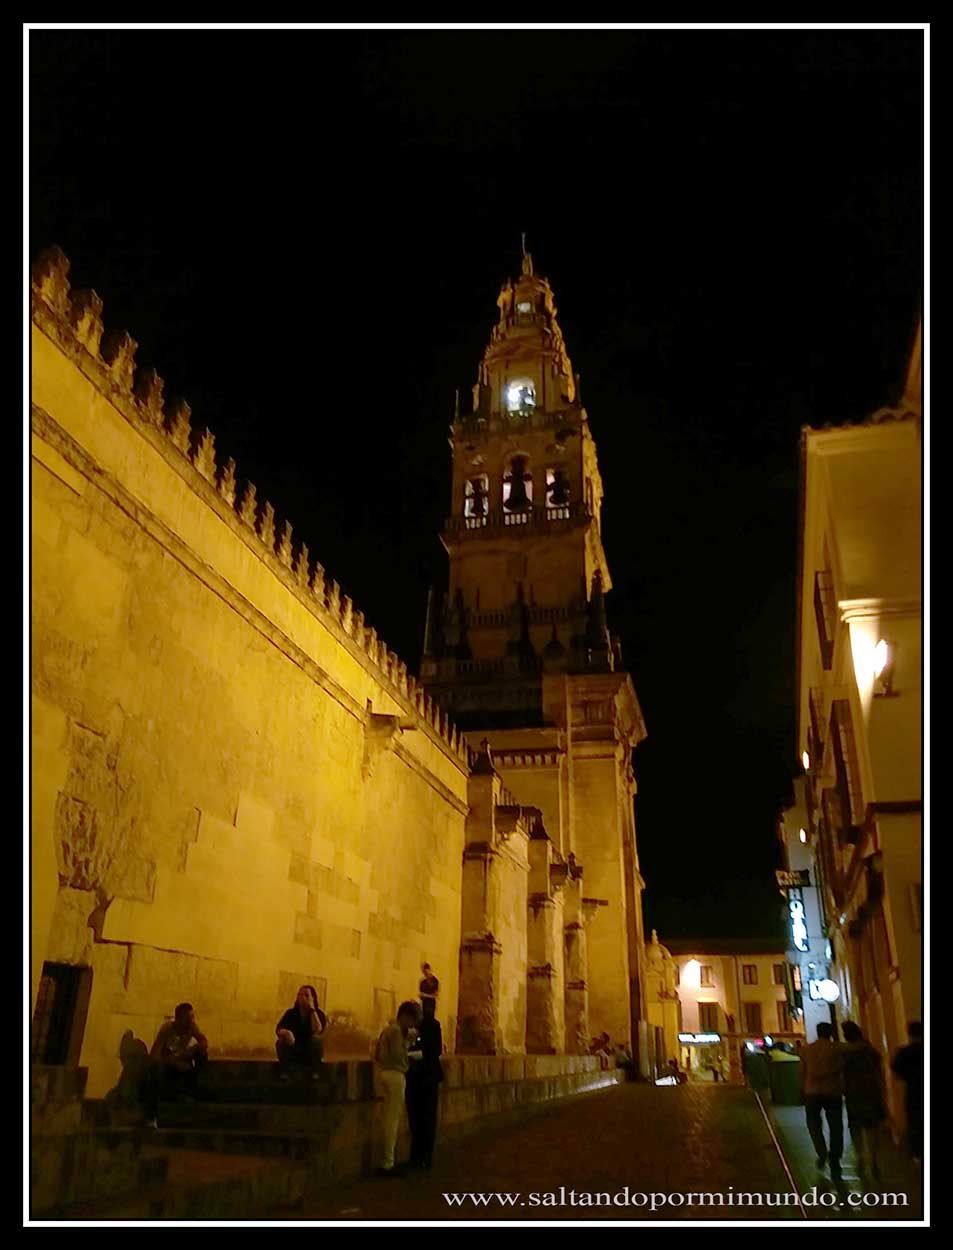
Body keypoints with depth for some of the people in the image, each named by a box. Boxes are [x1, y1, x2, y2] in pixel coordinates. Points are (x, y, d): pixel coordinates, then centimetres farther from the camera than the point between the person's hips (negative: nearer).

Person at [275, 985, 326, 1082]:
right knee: (282, 1040, -27)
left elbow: (317, 1031, -27)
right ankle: (285, 1073, -24)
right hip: (292, 1053, 1)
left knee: (316, 1039, -31)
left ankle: (315, 1072, -21)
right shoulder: (291, 1013, -3)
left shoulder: (318, 1013, -7)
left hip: (310, 1053, -1)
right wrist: (286, 1032, -39)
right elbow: (278, 1029, -16)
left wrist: (312, 1009, -25)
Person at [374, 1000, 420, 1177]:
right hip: (396, 1075, -10)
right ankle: (387, 1164, -2)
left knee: (387, 1118, 13)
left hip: (388, 1073, 10)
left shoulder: (387, 1029, 16)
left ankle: (385, 1161, 19)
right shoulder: (396, 1030, -13)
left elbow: (377, 1055, 18)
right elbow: (398, 1054, -19)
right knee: (392, 1119, -5)